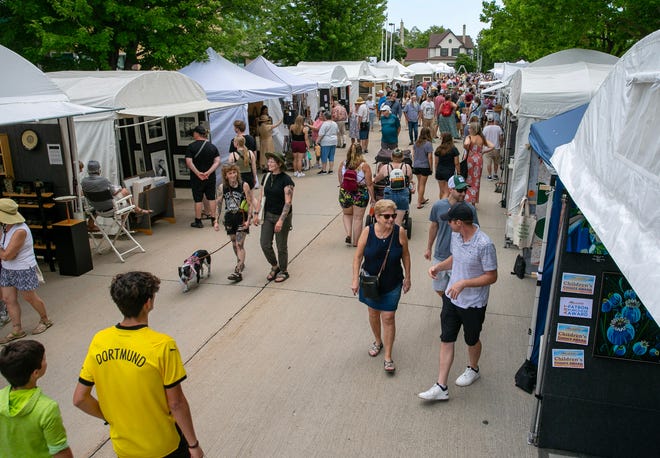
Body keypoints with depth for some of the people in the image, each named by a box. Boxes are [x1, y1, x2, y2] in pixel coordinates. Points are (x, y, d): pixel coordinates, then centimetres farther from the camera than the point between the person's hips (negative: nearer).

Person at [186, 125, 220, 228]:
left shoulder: (191, 146, -8)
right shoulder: (212, 146, 2)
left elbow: (189, 162, -17)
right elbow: (217, 161, -6)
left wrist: (198, 173, -17)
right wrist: (209, 172, -14)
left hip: (196, 177, -3)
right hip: (210, 177, 3)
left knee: (198, 199, 4)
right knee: (211, 198, 11)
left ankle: (198, 221, 11)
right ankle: (213, 219, 15)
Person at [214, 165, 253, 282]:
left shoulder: (244, 185, -11)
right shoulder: (222, 187, -2)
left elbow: (250, 204, -7)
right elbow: (218, 205, 4)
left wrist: (248, 220, -13)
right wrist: (216, 221, 0)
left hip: (242, 218, -4)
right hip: (229, 219, 4)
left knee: (239, 244, -9)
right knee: (234, 244, 16)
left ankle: (238, 272, -9)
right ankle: (241, 263, 38)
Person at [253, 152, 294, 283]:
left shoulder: (286, 180, -15)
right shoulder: (267, 177, 4)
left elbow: (288, 202, -19)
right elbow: (261, 197, 10)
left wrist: (281, 220, -25)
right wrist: (256, 213, 4)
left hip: (282, 216, -6)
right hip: (267, 215, 6)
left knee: (281, 246, 6)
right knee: (265, 244, 5)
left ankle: (284, 271, 27)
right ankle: (274, 267, 29)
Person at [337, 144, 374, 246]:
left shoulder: (343, 164, -2)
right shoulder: (364, 166, -10)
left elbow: (340, 182, 5)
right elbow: (369, 184, -9)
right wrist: (372, 198, 1)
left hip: (345, 193, 2)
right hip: (361, 195, -2)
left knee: (347, 215, 25)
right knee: (358, 218, 11)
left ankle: (348, 235, 6)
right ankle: (355, 242, 17)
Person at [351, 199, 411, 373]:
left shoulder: (399, 232, -16)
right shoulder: (367, 232, -16)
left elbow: (405, 255, -2)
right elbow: (358, 256, -8)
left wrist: (407, 277, 3)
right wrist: (355, 280, -9)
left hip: (392, 283, -1)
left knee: (388, 318, 0)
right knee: (373, 313, 20)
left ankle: (388, 357, 13)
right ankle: (378, 341, 47)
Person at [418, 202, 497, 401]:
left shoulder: (484, 245, -28)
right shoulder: (456, 235, -4)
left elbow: (491, 277, -21)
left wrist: (464, 283, -29)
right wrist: (438, 266, -4)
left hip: (473, 304, -6)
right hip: (451, 298, 6)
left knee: (471, 340, 19)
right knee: (446, 340, 7)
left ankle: (473, 369, 49)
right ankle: (441, 387, 16)